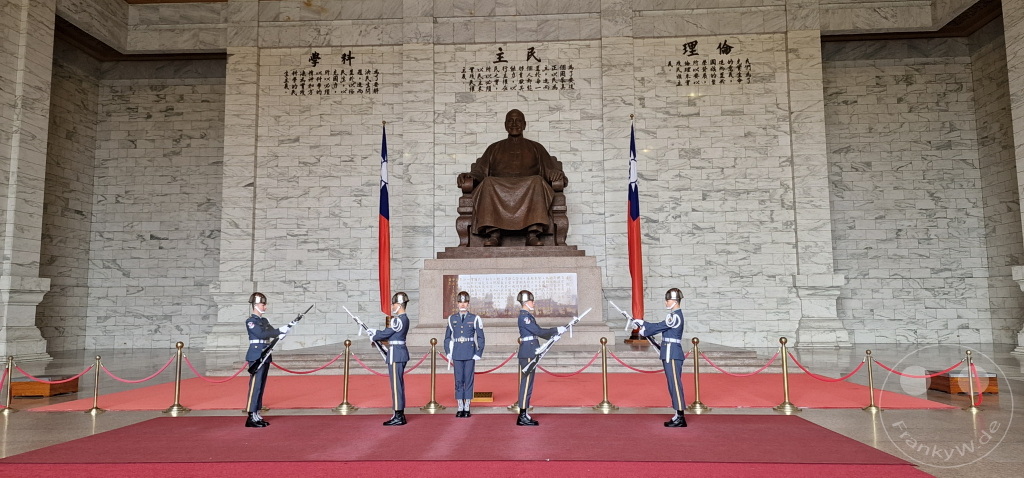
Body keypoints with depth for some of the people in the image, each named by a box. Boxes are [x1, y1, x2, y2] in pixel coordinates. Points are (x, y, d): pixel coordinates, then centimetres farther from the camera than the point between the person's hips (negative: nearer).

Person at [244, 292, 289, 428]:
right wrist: (280, 330, -21)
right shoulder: (250, 321, -8)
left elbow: (272, 333, 6)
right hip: (256, 356, -8)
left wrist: (282, 331, -15)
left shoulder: (264, 320, 16)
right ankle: (251, 417, -5)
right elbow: (261, 334, -21)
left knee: (261, 386, 10)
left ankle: (257, 415, 16)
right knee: (255, 385, -8)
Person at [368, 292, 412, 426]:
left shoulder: (398, 320, -17)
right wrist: (375, 332, 13)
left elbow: (386, 334, -13)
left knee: (396, 384, -5)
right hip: (400, 352, 10)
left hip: (395, 354, -10)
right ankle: (400, 415, 20)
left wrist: (373, 337, 5)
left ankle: (398, 417, -1)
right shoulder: (404, 319, 13)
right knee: (399, 384, 14)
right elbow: (390, 334, 18)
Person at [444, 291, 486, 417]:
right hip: (457, 354, 2)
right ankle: (460, 408, 12)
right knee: (458, 381, 5)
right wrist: (448, 354, 5)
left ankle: (467, 408, 9)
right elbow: (447, 338, 12)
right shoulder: (452, 319, 6)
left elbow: (480, 338, 2)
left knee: (469, 380, 2)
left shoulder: (474, 319, 0)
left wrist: (478, 354, -5)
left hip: (470, 354, -2)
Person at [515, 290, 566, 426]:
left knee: (528, 383, 11)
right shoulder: (524, 316, -14)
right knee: (527, 383, -7)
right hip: (527, 353, -10)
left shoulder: (528, 315, 17)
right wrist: (556, 330, -13)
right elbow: (538, 331, -19)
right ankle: (522, 417, -4)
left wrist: (555, 332, 11)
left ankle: (524, 415, 16)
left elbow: (537, 332, 19)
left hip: (530, 353, 10)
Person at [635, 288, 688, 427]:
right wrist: (643, 323, 11)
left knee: (675, 384, -7)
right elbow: (660, 326, 16)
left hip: (672, 355, -10)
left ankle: (680, 418, -3)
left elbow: (659, 327, -13)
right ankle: (678, 416, 19)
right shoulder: (675, 315, 15)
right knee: (673, 385, 13)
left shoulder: (675, 316, -15)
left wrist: (644, 331, 0)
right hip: (671, 354, 10)